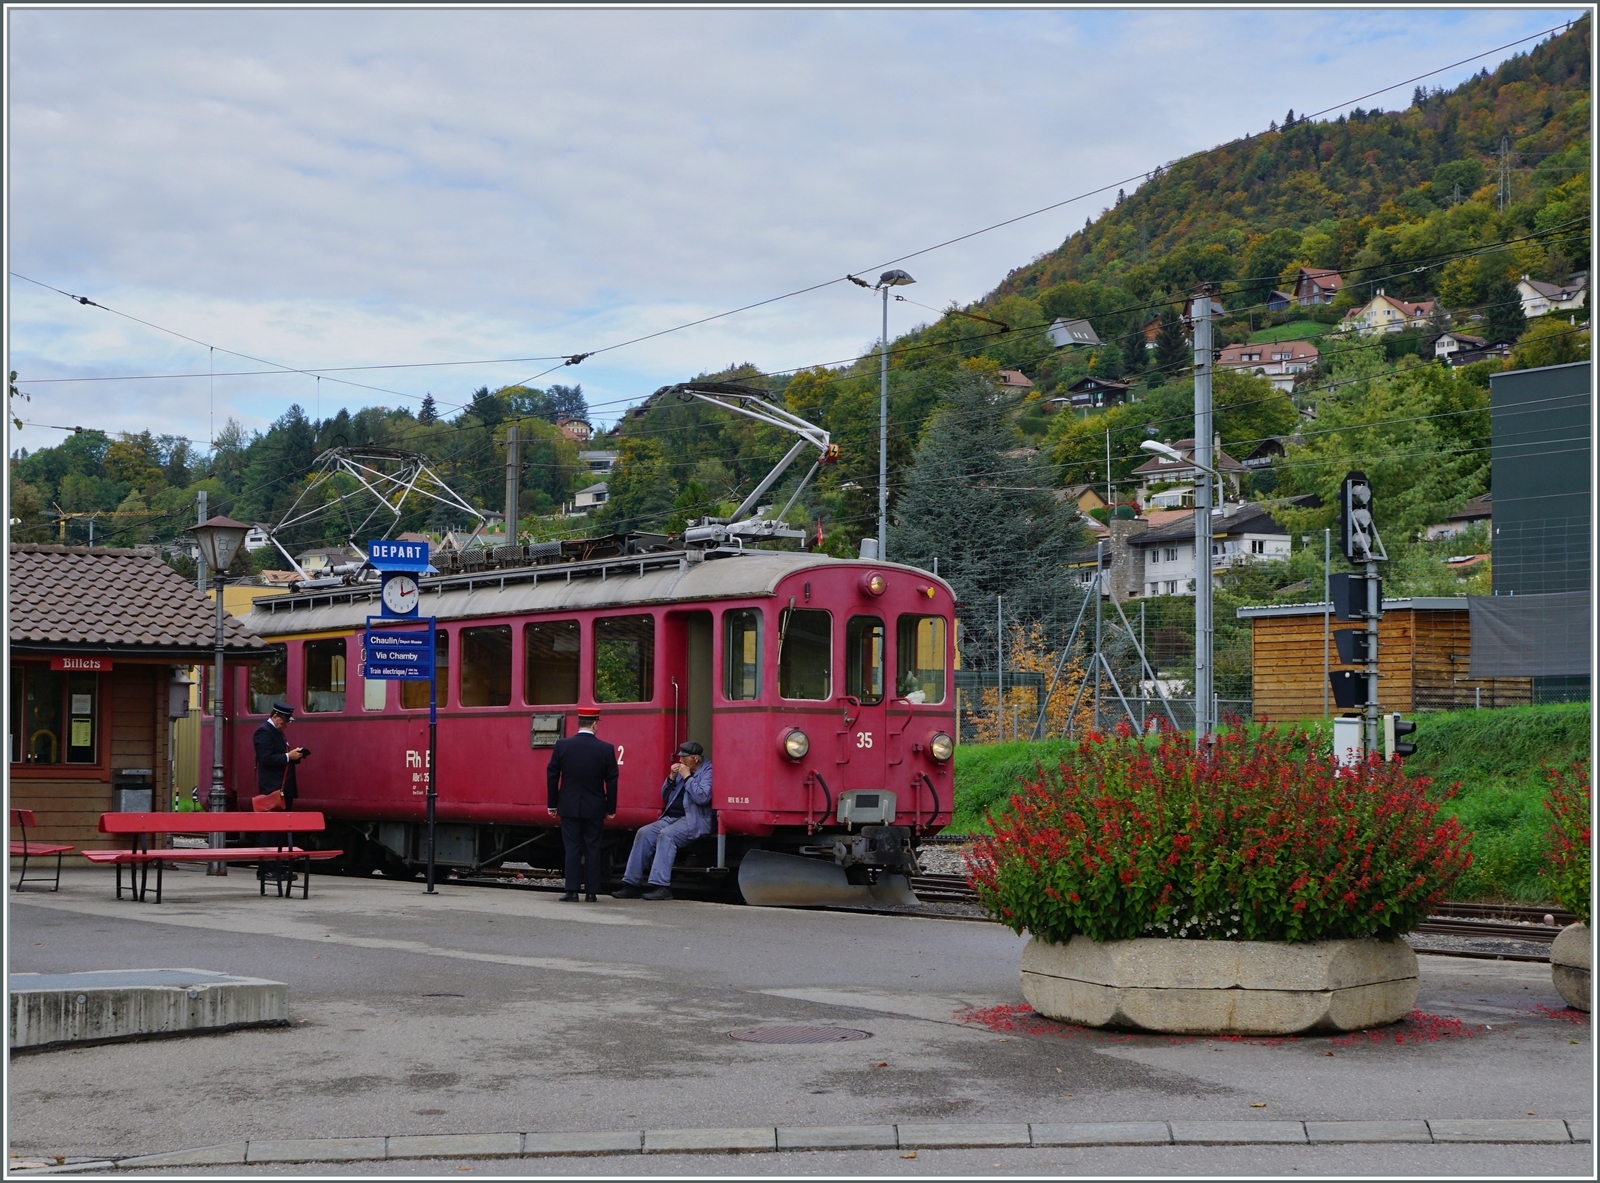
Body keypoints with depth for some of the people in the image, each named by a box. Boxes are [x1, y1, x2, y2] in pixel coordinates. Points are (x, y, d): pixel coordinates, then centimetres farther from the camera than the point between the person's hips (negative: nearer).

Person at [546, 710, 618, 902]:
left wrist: (553, 804, 9)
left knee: (572, 848, 3)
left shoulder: (562, 745, -4)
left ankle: (572, 891, -3)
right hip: (595, 808, 0)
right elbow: (612, 781, -2)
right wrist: (611, 808, 7)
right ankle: (591, 892, 5)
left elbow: (552, 776, 1)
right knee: (592, 849, 5)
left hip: (569, 807, 0)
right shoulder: (606, 749, -6)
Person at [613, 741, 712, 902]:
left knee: (666, 834, -32)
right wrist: (671, 778, 5)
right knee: (644, 833, -10)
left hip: (693, 820, -8)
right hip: (671, 817, 8)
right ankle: (632, 884, -10)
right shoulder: (681, 771, 19)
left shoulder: (708, 771, -5)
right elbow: (665, 797, 21)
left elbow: (702, 798, -21)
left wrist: (687, 777, -13)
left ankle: (662, 886, -35)